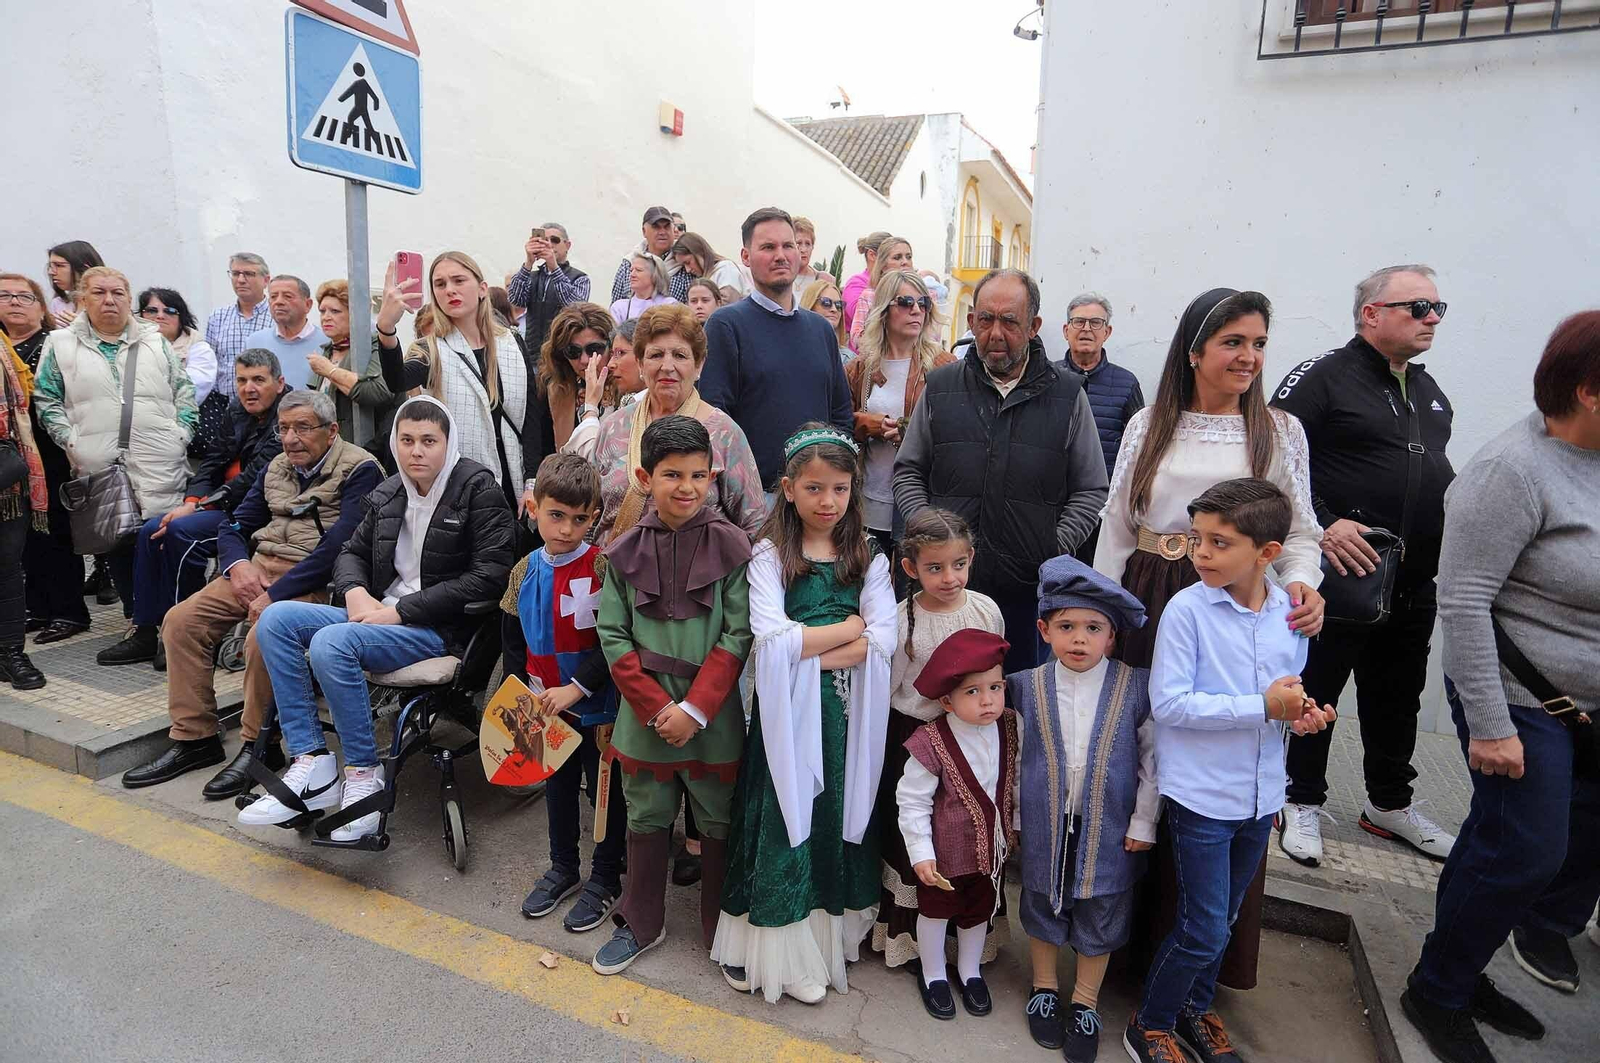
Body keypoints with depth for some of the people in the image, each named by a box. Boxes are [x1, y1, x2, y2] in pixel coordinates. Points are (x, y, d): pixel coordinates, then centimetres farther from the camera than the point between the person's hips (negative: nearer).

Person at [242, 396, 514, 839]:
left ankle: (363, 774, -11)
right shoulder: (387, 494, 11)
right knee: (275, 619, -8)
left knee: (331, 643, -28)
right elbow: (352, 552, 23)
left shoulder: (478, 489, -10)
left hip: (442, 627, -7)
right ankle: (310, 763, -9)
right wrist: (356, 592, -3)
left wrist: (401, 610, -16)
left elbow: (490, 576, -17)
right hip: (380, 614, 8)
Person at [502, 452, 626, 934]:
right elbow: (513, 641, 7)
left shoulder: (602, 567, -18)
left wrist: (577, 688, -23)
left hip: (598, 707, -5)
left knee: (606, 790, 12)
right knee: (557, 785, 22)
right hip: (547, 708, 6)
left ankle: (605, 879, 31)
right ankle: (562, 868, 44)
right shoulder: (526, 570, -2)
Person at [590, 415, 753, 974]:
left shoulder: (731, 545, -8)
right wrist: (655, 706, -11)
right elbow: (613, 636, -3)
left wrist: (695, 709, -15)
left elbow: (738, 637, -10)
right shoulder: (625, 551, -2)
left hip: (714, 717, -1)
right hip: (645, 715, 2)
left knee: (720, 823, 14)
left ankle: (722, 930, 36)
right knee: (647, 819, 19)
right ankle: (641, 924, 40)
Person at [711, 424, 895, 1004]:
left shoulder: (868, 557, 4)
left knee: (840, 818, 12)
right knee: (785, 818, 5)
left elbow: (883, 642, -8)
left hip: (846, 713, 3)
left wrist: (810, 650, -16)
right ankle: (776, 946, 23)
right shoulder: (770, 555, -4)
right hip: (787, 711, -2)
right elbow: (772, 640, -18)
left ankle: (829, 933, 32)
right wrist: (852, 625, -11)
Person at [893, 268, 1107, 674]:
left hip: (1032, 587, 0)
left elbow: (1091, 491, 8)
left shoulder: (1067, 396, 5)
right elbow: (908, 472, 12)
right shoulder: (940, 387, 7)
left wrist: (1053, 552, -4)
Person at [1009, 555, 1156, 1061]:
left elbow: (1153, 756, -2)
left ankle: (1085, 1004, 39)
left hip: (1108, 829, -1)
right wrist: (1017, 814, 5)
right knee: (1042, 907, 19)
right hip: (1045, 825, 1)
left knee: (1100, 917, 16)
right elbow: (1018, 755, 2)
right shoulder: (1028, 687, -8)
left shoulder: (1135, 687, -11)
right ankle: (1044, 989, 44)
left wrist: (1143, 822, -2)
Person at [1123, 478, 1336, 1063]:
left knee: (1223, 920, 22)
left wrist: (1300, 712, -9)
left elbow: (1288, 689, 14)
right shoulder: (1187, 608, -17)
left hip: (1261, 795, 6)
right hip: (1201, 795, -5)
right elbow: (1168, 703, -21)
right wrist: (1262, 707, -23)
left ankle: (1195, 1007, 46)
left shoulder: (1291, 612, -1)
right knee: (1204, 929, 1)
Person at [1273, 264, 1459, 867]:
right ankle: (1302, 802, 20)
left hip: (1415, 584, 8)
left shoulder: (1428, 390, 16)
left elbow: (1437, 473, 26)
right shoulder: (1322, 377, -9)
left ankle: (1389, 805, 35)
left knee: (1397, 698, 18)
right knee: (1317, 690, 4)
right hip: (1339, 575, -8)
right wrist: (1323, 524, -26)